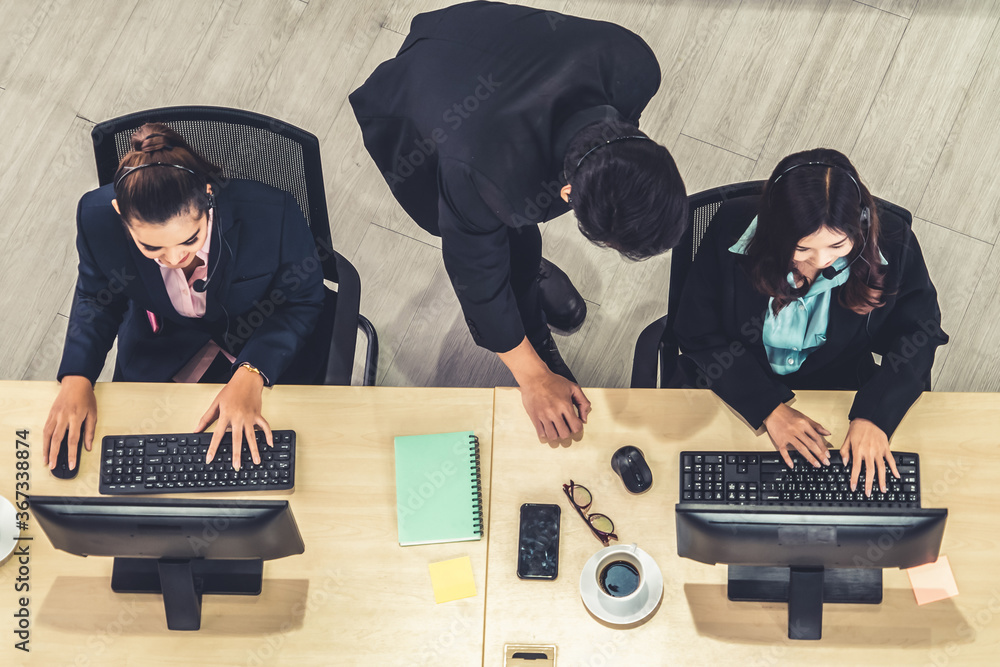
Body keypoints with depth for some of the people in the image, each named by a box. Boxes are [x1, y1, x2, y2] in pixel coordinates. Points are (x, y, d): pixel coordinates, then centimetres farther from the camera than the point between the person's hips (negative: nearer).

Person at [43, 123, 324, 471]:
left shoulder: (272, 214, -33)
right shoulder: (98, 217, -25)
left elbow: (302, 302, -15)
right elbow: (95, 298, -2)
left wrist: (250, 375, -31)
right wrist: (76, 376, -19)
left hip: (263, 349, -2)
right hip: (158, 356, 2)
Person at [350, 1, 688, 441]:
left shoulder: (634, 67, -37)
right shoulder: (482, 174, -48)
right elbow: (475, 272, -26)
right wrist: (533, 378, -14)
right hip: (406, 120, -4)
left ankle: (526, 271, 56)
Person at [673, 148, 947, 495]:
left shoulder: (891, 241, -21)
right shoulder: (733, 229, -24)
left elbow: (919, 332, -6)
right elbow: (697, 333, -14)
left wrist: (874, 415, -21)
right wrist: (769, 408, -23)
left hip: (837, 387, 1)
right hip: (734, 386, -1)